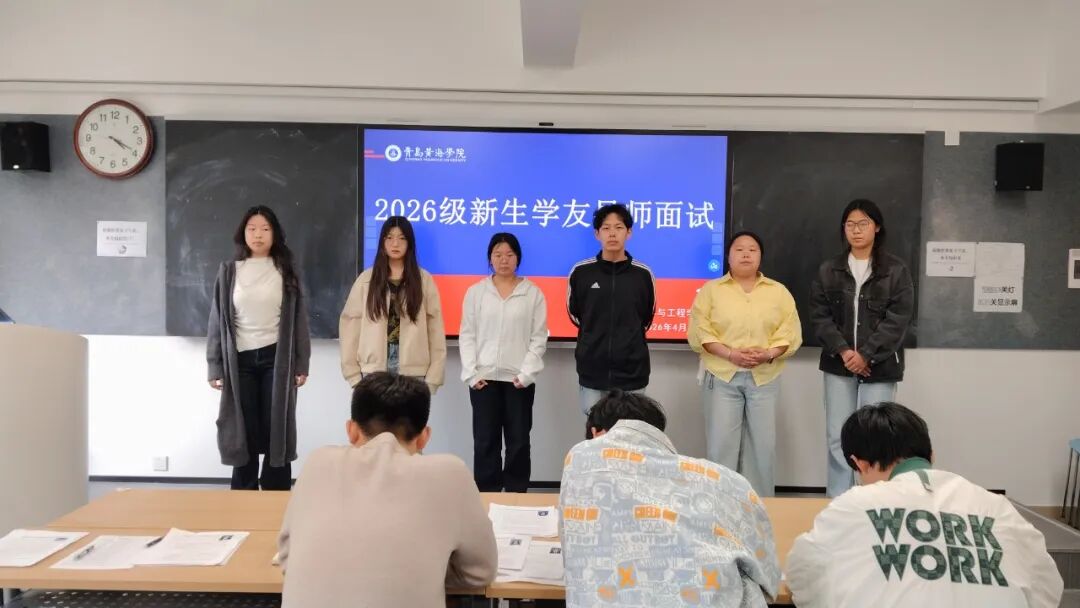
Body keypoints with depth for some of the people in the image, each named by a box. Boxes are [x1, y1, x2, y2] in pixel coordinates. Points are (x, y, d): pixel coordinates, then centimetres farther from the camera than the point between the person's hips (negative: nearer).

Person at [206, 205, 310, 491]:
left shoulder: (285, 272, 4)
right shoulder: (229, 272, 6)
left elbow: (298, 318, 3)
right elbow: (217, 320, 6)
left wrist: (301, 364, -1)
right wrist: (215, 367, 2)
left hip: (276, 359, -1)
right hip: (240, 361, 1)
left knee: (277, 432, 1)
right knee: (244, 435, 4)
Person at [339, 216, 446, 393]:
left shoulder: (424, 280, 3)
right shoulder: (366, 280, 5)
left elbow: (435, 328, 1)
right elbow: (350, 323, 4)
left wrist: (433, 375, -5)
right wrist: (353, 372, -2)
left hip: (413, 372, 0)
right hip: (374, 371, 1)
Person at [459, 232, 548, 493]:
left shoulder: (533, 293, 3)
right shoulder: (475, 292, 6)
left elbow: (539, 337, 0)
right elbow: (467, 335, 4)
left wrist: (526, 373, -9)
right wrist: (471, 373, -6)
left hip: (519, 378, -1)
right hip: (484, 377, 1)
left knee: (518, 440, 5)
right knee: (485, 441, 4)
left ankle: (516, 496, 16)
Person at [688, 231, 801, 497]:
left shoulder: (779, 292, 10)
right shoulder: (710, 290, 4)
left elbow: (791, 333, 4)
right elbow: (699, 332, -3)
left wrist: (769, 354, -14)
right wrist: (730, 354, -16)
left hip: (765, 378, 2)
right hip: (723, 377, -1)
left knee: (762, 446, 5)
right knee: (721, 445, -2)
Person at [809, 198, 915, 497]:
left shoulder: (896, 270, 0)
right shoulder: (828, 270, 7)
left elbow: (899, 320, -6)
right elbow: (819, 316, 2)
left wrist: (866, 355, -13)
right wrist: (843, 351, -11)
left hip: (879, 367, -2)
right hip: (839, 364, 2)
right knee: (837, 438, 4)